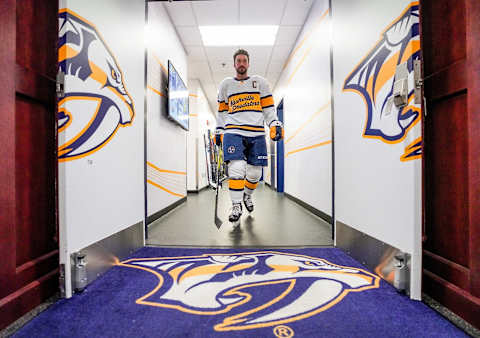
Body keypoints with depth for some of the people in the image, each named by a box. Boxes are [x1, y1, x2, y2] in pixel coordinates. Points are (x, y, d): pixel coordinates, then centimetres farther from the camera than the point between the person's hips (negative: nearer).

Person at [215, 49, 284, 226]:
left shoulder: (259, 82, 15)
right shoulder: (226, 84, 17)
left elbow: (268, 107, 13)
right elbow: (222, 110, 22)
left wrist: (275, 125, 0)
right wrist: (218, 131, 18)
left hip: (256, 133, 1)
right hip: (233, 131, -1)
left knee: (255, 173, 2)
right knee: (236, 169, -18)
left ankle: (247, 195, 32)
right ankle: (236, 206, -2)